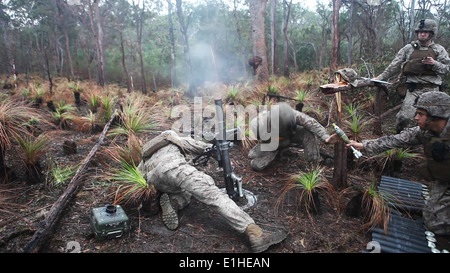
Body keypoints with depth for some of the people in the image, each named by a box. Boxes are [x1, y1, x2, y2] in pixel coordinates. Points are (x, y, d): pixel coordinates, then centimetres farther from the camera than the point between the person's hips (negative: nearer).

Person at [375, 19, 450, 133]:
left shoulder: (439, 50, 11)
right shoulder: (408, 48, 8)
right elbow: (394, 66, 9)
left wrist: (434, 63, -11)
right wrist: (381, 78, 5)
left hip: (432, 90, 2)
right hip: (413, 89, -2)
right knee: (405, 116, -15)